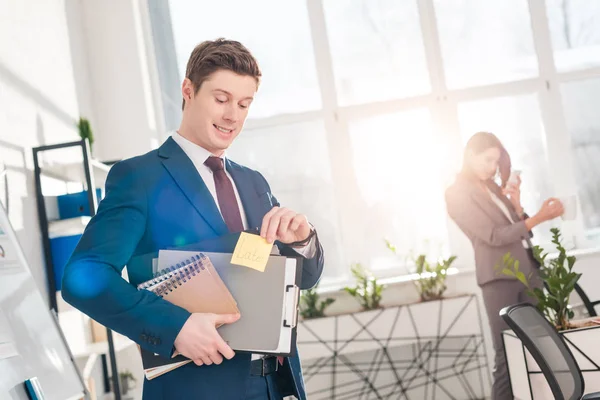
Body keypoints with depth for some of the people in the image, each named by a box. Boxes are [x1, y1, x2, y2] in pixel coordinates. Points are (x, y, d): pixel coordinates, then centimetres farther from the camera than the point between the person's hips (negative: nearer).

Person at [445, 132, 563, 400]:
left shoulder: (493, 187, 18)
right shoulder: (457, 194, -6)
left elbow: (521, 231, 16)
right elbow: (494, 236, -14)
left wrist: (516, 203, 0)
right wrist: (539, 218, -16)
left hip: (528, 271, 7)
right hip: (499, 278, -7)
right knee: (507, 356, -6)